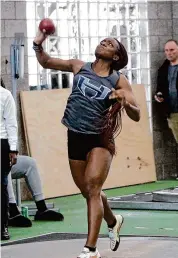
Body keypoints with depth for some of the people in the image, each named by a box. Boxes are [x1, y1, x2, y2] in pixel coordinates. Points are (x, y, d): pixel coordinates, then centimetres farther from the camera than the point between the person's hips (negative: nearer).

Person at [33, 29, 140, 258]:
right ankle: (113, 222, 46)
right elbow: (45, 62, 12)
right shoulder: (79, 67, 3)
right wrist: (38, 45, -7)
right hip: (75, 137, 4)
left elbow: (136, 116, -7)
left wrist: (124, 102, -28)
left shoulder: (119, 81, -6)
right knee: (89, 193, 16)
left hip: (100, 138, -4)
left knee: (93, 188, -20)